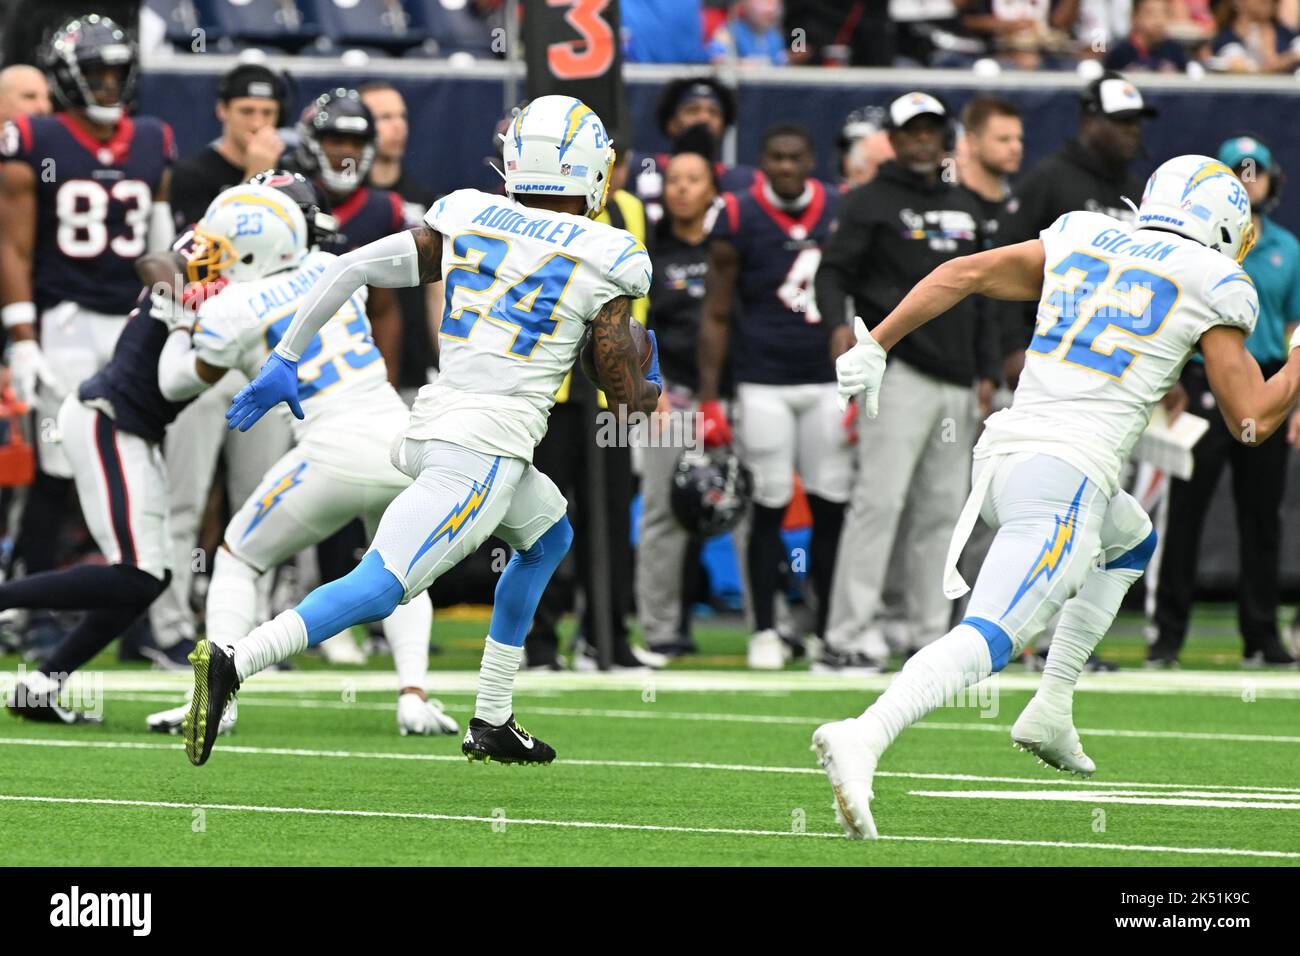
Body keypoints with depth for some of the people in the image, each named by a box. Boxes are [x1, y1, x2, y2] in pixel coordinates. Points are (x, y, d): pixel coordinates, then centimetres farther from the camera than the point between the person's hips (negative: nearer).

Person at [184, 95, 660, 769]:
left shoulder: (466, 223, 10)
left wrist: (285, 361, 15)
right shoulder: (601, 264, -2)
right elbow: (627, 399, 2)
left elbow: (350, 269, 7)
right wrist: (654, 389, 27)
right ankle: (231, 665, -31)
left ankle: (492, 723, 28)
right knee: (379, 588, -13)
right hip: (487, 450, -7)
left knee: (547, 538, 30)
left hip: (431, 428, 7)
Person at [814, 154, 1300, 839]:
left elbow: (963, 274, 12)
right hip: (1068, 473, -7)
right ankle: (863, 738, -40)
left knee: (1132, 541, 34)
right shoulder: (1212, 287, 4)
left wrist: (875, 346, 15)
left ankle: (1052, 710, 25)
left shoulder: (1081, 240, 18)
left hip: (1001, 456, 7)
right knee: (987, 640, -17)